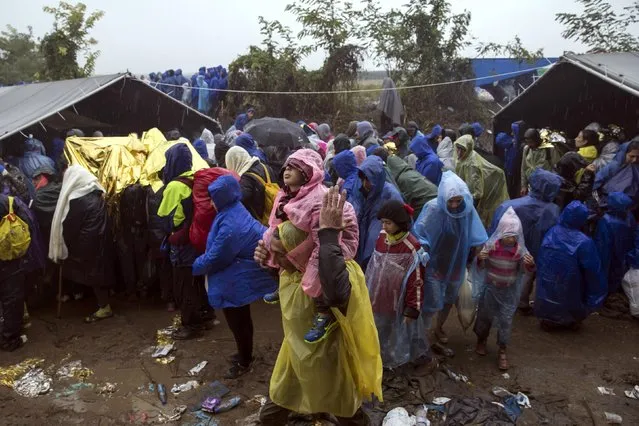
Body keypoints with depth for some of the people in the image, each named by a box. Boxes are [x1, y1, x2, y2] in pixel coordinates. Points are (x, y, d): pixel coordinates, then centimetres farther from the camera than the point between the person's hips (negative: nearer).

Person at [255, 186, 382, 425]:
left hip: (329, 365, -6)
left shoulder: (335, 273, -35)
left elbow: (336, 293, -60)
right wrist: (265, 254, -12)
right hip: (296, 358, 7)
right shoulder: (289, 269, -11)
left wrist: (328, 233, -58)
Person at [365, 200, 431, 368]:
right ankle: (380, 353, 42)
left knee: (396, 333, 12)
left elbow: (416, 281, -16)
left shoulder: (411, 248, -22)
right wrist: (369, 290, 17)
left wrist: (412, 310, -14)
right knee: (379, 331, 21)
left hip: (397, 303, -5)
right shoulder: (382, 237, -4)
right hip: (378, 299, 6)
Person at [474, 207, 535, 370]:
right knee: (485, 315, 17)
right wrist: (480, 259, -30)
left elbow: (525, 270, -2)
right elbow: (481, 267, -7)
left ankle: (502, 350, 24)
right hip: (490, 288, 0)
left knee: (506, 320, 6)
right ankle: (481, 340, 42)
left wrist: (530, 264, -24)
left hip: (509, 291, 1)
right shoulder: (490, 245, -17)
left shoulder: (520, 249, -13)